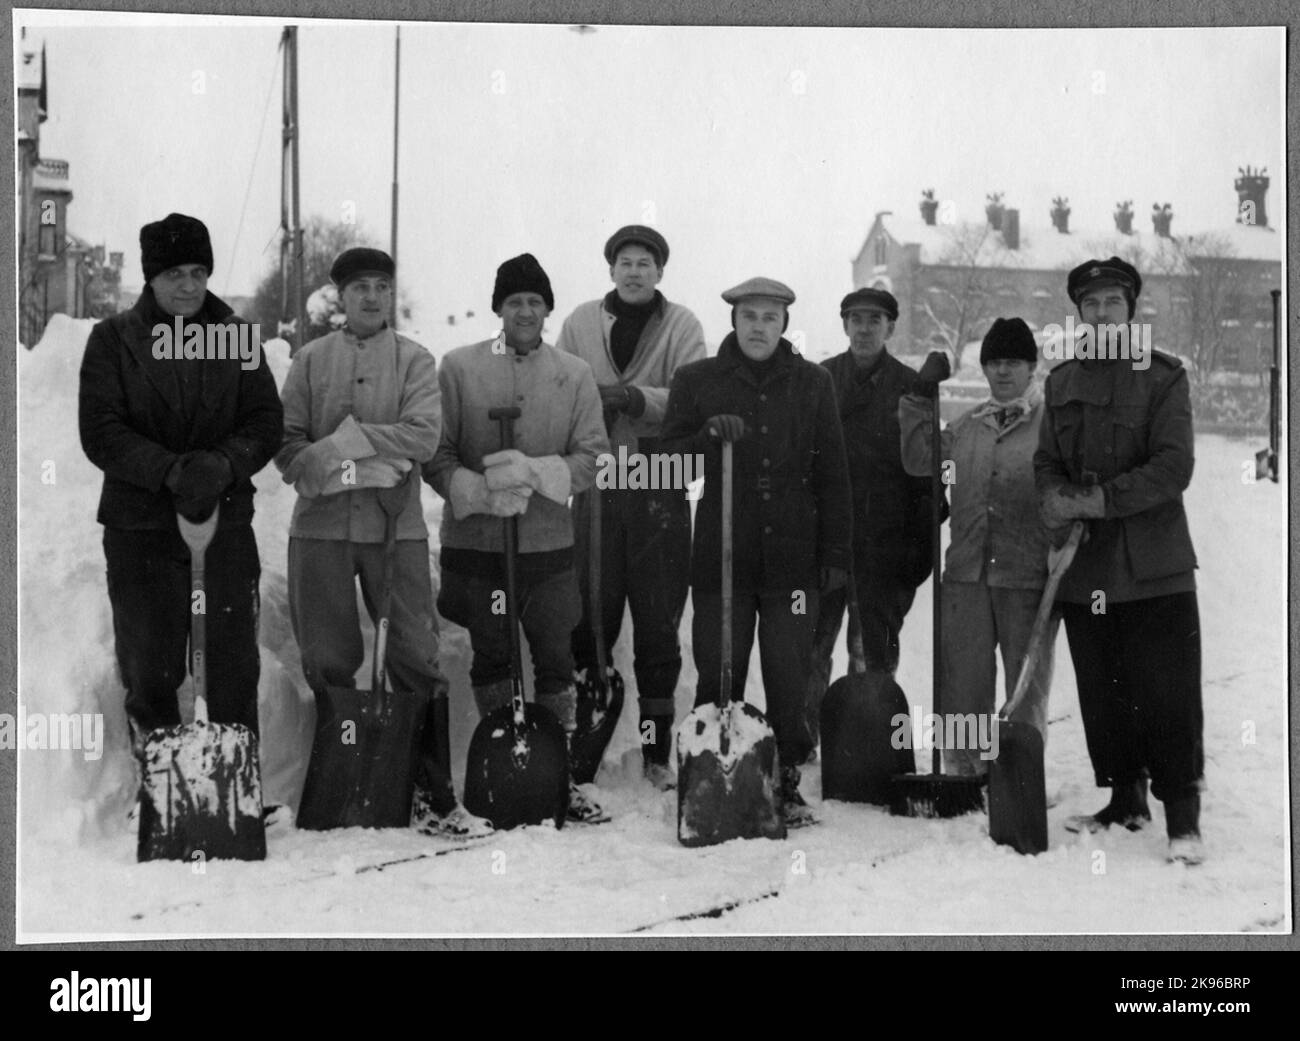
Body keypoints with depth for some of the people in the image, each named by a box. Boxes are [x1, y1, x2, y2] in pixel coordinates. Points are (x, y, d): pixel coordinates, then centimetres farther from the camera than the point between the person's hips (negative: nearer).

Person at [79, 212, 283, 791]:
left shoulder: (236, 336, 7)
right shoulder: (113, 340, 1)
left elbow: (266, 422, 2)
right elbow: (100, 433, -7)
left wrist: (223, 464, -17)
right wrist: (171, 471, -20)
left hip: (227, 520, 1)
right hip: (140, 525, -1)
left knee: (234, 664, 0)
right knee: (151, 666, 3)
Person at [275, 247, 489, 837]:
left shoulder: (414, 361, 6)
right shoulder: (311, 360, 9)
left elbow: (424, 435, -9)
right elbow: (286, 442, 3)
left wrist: (347, 440, -13)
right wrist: (333, 471, -14)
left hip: (396, 527, -1)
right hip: (320, 526, 1)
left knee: (415, 660, -4)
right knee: (327, 662, 6)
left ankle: (433, 795, 0)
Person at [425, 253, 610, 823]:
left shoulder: (575, 374, 3)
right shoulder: (459, 366, 1)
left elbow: (594, 457, -1)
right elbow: (434, 453, -1)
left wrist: (535, 472, -18)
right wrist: (479, 490, -17)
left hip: (549, 542, 0)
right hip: (476, 541, 0)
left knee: (555, 660, 2)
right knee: (490, 658, 9)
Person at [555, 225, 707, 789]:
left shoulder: (681, 325, 4)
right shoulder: (582, 322, 10)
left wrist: (632, 396, -19)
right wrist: (591, 402, -13)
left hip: (660, 492, -1)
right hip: (596, 484, 1)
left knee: (659, 625, 4)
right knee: (590, 616, 1)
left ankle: (657, 751, 12)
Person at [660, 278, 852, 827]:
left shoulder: (813, 383, 10)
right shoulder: (696, 381, 7)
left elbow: (831, 473, 10)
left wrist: (834, 551, 5)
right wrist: (708, 437, -16)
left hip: (792, 555, 1)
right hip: (720, 555, 0)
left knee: (788, 679, 1)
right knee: (718, 678, 0)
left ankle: (786, 782, 13)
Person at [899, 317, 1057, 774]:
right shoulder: (968, 424, 13)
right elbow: (919, 460, 11)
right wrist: (921, 397, 6)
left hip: (1028, 576, -4)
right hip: (967, 573, 4)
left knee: (1026, 685, 5)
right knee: (962, 683, 8)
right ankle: (963, 770, 20)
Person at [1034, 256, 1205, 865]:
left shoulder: (1164, 377, -2)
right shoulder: (1062, 382, 13)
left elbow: (1173, 467, -12)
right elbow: (1048, 460, 12)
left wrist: (1099, 499, -20)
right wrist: (1057, 496, -11)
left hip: (1154, 565, -5)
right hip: (1084, 565, 5)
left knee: (1167, 693, -6)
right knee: (1101, 693, 11)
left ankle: (1182, 819, 0)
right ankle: (1125, 802, 24)